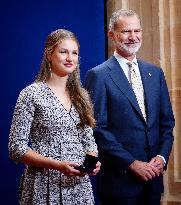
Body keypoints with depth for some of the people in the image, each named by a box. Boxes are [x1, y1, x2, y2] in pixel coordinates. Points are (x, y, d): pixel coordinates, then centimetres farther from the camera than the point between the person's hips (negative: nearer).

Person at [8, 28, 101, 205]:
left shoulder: (81, 95, 8)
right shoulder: (32, 94, -9)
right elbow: (16, 148, -11)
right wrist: (57, 165, -21)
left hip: (80, 183, 5)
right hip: (45, 186, -5)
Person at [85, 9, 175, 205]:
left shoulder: (155, 73, 9)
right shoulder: (98, 76, -8)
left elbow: (167, 121, 11)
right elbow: (98, 128, -12)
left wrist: (162, 157, -3)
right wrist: (132, 164, -14)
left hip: (153, 175, 5)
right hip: (120, 178, -5)